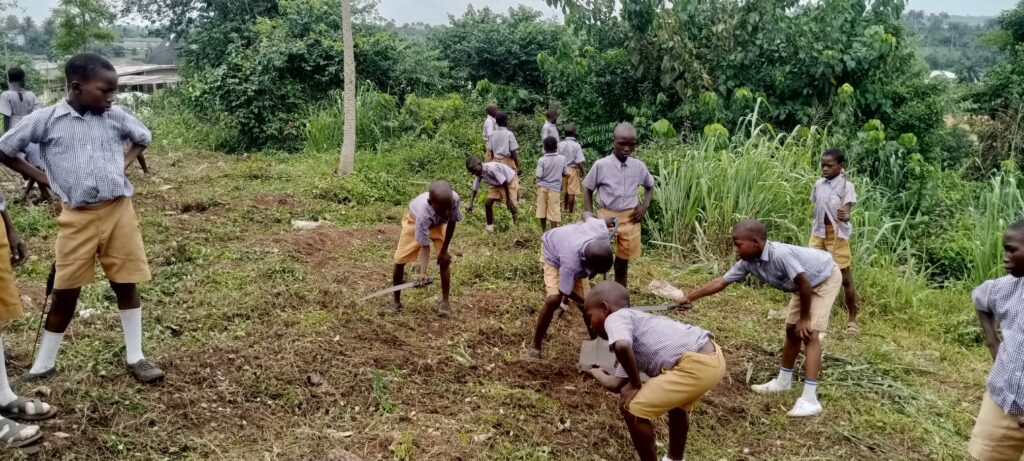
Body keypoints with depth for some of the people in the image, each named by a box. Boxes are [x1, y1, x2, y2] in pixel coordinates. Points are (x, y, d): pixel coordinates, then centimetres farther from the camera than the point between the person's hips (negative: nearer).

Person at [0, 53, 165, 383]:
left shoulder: (115, 116, 3)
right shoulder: (45, 119, -5)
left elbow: (144, 137, 22)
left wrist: (123, 163, 8)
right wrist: (43, 178, 2)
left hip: (119, 210, 2)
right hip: (78, 217, -2)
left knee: (127, 284, 6)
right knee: (65, 291, 5)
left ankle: (134, 357, 18)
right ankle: (43, 365, 22)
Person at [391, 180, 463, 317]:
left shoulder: (454, 199, -40)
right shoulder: (423, 212, -46)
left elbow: (451, 223, -19)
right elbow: (424, 246, -37)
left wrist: (444, 250, -13)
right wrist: (423, 272, -46)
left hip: (439, 222, 2)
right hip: (415, 219, -2)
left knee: (444, 259, -9)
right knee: (399, 259, -4)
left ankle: (445, 302, 6)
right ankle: (396, 301, 14)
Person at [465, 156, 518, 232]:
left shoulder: (491, 168, -38)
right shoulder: (479, 174, -15)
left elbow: (504, 183, -31)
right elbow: (475, 189, -1)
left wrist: (508, 199, -23)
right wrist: (470, 204, -2)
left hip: (510, 181, -7)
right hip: (497, 184, 7)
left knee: (511, 206, -16)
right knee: (488, 203, -5)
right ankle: (489, 226, 9)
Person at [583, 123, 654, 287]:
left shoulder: (639, 166, -1)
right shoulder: (601, 165, -10)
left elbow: (650, 186, 18)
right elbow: (588, 190, 2)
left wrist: (645, 206, 2)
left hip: (630, 219, 3)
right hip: (607, 216, -3)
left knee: (622, 264, 13)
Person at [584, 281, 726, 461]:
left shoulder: (615, 318, 0)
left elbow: (622, 347, -23)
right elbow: (618, 384, 24)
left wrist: (635, 385, -10)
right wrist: (595, 372, 39)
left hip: (697, 365, -10)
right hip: (712, 358, 10)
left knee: (631, 407, 0)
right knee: (677, 402, 37)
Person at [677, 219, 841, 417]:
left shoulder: (780, 254, -39)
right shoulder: (748, 262, -14)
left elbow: (804, 284, -32)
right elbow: (721, 282, -5)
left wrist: (804, 318, -20)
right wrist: (689, 297, -4)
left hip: (826, 278, -8)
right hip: (806, 283, 8)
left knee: (809, 333, -17)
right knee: (792, 330, 14)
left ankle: (810, 399, -20)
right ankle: (783, 381, 31)